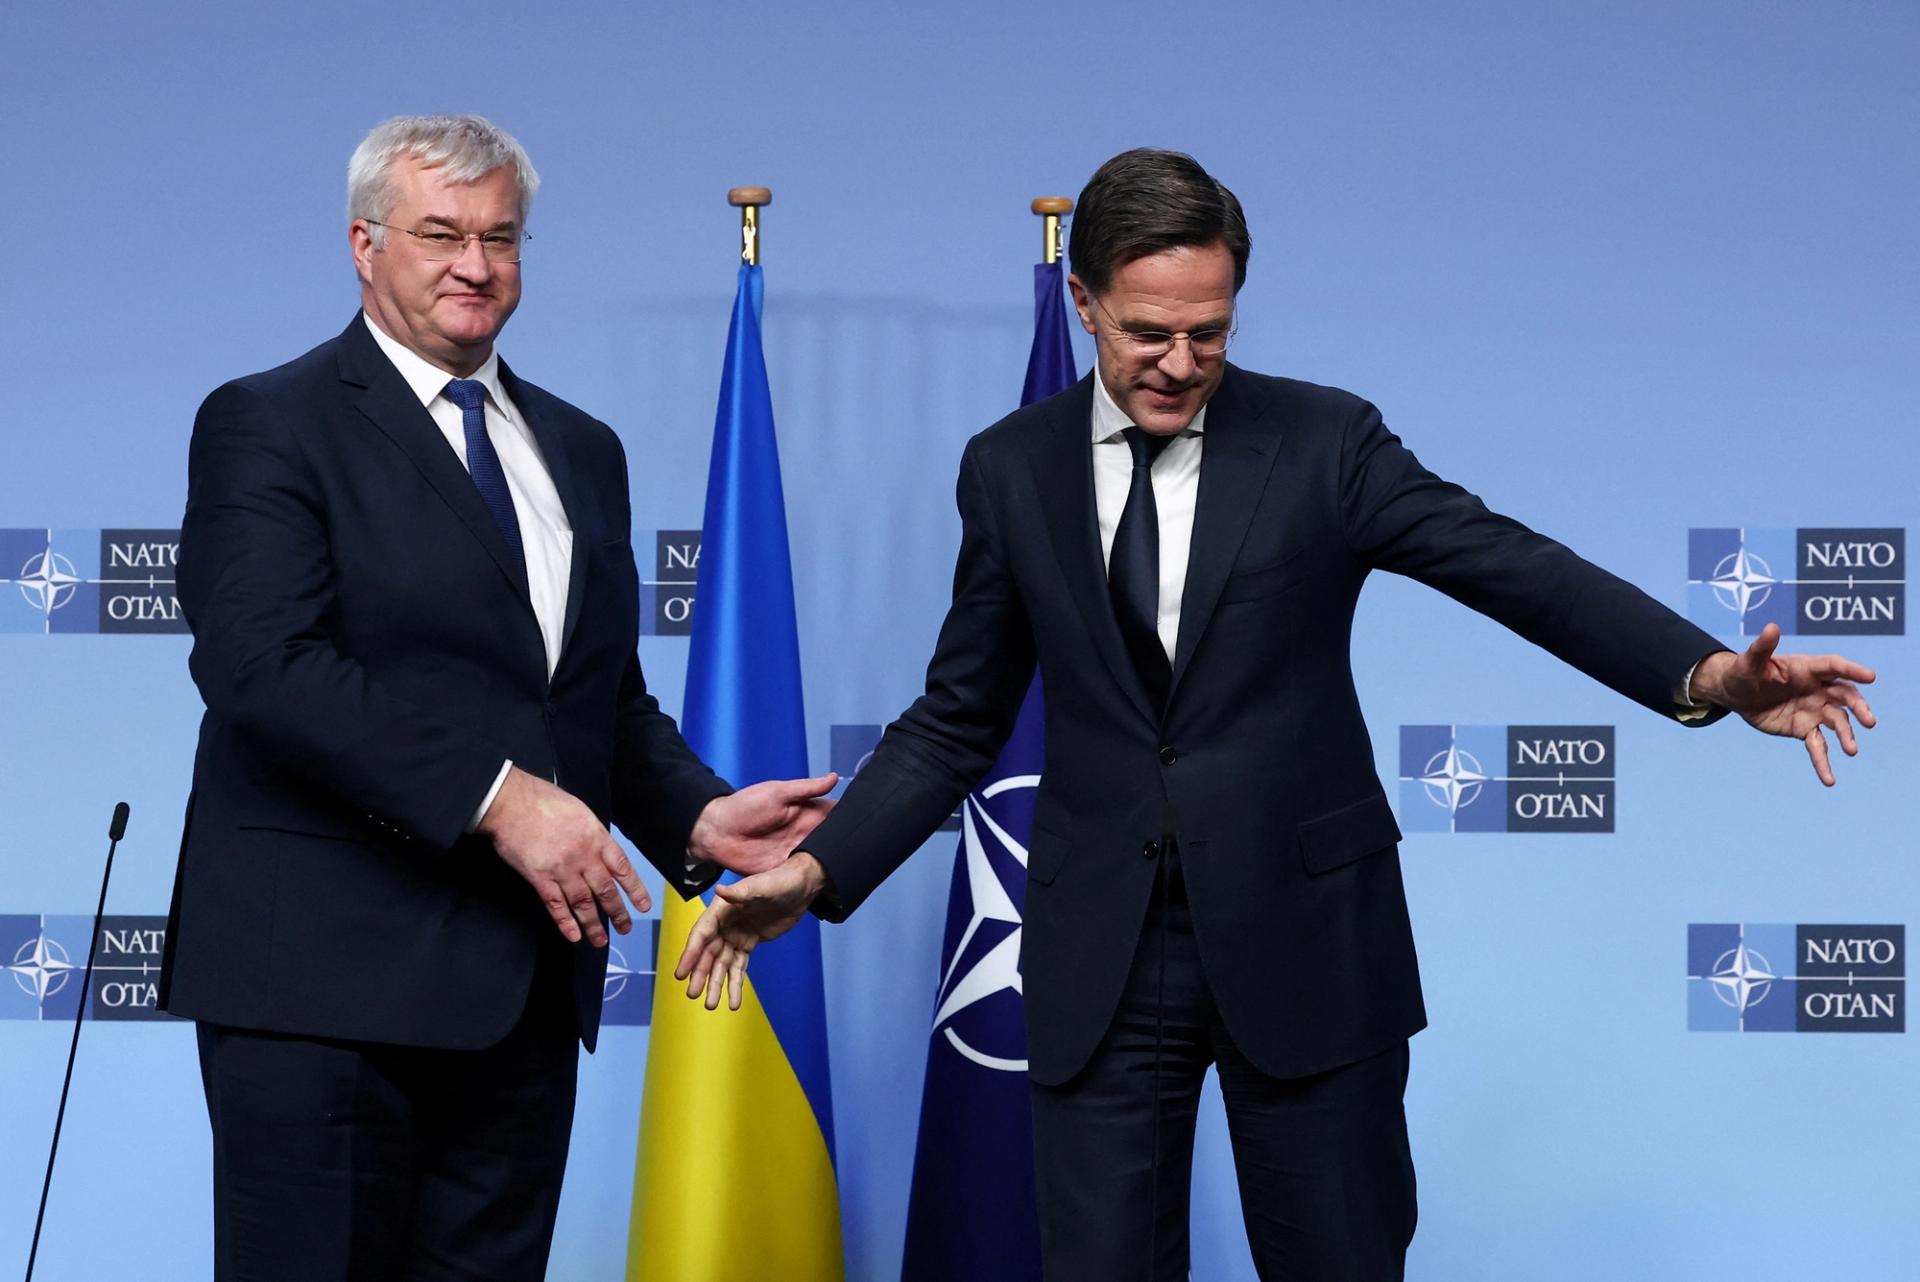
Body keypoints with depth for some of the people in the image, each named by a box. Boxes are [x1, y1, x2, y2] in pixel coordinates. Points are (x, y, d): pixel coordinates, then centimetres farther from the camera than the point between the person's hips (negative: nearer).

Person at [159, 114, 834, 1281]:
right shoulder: (270, 425, -3)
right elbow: (263, 662, -17)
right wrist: (496, 797, -22)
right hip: (328, 977, -6)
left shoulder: (583, 451, 19)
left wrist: (697, 818, 1)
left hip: (525, 991, 6)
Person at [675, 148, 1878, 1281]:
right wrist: (817, 871, -1)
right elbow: (959, 719, 10)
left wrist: (1708, 675, -26)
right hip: (1101, 957, 2)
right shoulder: (1011, 470, 5)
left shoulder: (1323, 442, -2)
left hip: (1305, 944, -1)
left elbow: (1513, 566, -11)